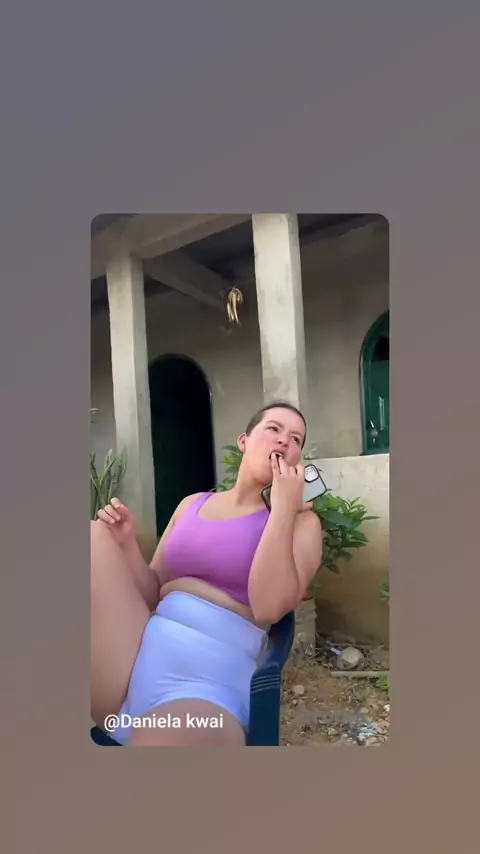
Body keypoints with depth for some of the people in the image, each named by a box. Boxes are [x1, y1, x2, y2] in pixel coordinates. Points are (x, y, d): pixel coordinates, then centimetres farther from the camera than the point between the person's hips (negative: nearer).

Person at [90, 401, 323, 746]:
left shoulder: (300, 521, 4)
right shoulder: (192, 504, 15)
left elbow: (268, 608, -13)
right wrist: (126, 545, 0)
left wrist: (283, 507, -11)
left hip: (211, 682, -6)